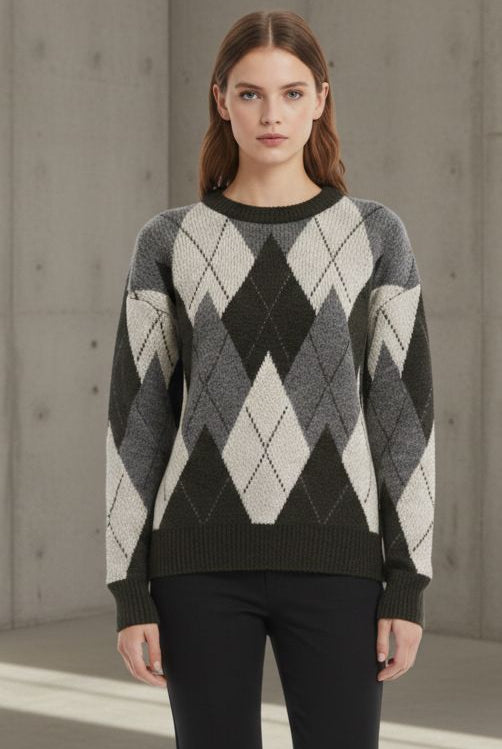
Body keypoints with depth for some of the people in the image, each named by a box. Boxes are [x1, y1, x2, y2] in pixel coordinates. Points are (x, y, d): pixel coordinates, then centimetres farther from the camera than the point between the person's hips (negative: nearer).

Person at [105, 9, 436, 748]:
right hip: (203, 560, 0)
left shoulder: (376, 233, 5)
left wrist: (409, 582, -3)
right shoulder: (168, 243, 5)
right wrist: (130, 591, -1)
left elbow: (404, 410, 2)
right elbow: (136, 420, 4)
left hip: (332, 560, 0)